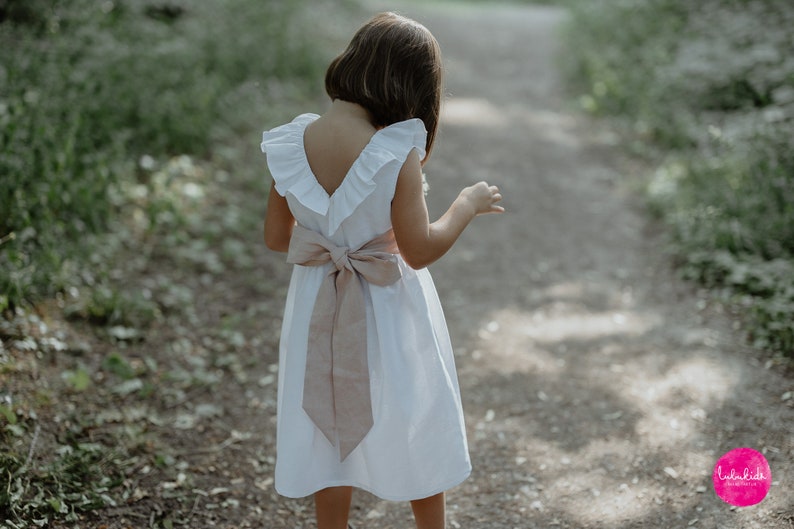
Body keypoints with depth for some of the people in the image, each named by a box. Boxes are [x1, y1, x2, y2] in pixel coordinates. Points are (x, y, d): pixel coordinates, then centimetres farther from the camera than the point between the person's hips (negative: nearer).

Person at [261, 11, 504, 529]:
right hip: (389, 312, -3)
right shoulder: (397, 154, -24)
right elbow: (419, 250, -20)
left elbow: (277, 237, -1)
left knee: (330, 433, 20)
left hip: (320, 307, 4)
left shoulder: (293, 142, -10)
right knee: (416, 433, 19)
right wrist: (467, 205, -5)